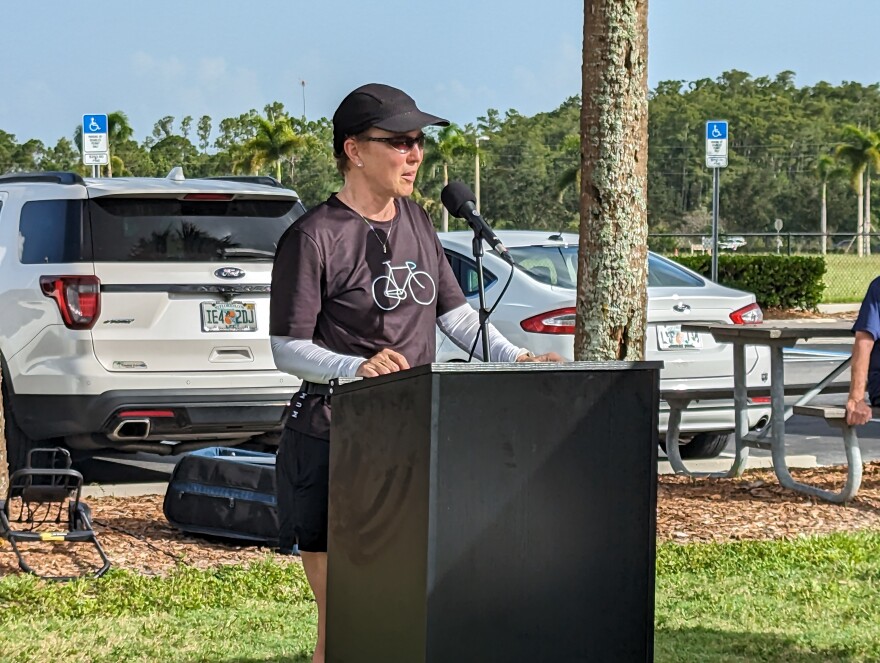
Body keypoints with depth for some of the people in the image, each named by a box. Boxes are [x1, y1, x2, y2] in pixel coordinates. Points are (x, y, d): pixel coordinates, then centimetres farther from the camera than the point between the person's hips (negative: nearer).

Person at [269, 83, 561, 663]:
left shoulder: (416, 222, 13)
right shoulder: (313, 237, -10)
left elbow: (455, 312, 15)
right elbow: (287, 348, -11)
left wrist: (515, 357, -1)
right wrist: (357, 367, -27)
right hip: (333, 441, -6)